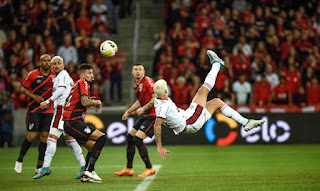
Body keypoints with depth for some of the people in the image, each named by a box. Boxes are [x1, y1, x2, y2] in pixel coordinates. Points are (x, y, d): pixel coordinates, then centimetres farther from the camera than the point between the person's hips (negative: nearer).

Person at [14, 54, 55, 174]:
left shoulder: (54, 74, 4)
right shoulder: (33, 74, -6)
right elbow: (23, 88, 1)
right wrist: (34, 96, -13)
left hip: (47, 109, 4)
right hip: (33, 109, -4)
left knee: (45, 136, -2)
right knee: (32, 136, -11)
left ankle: (39, 167, 4)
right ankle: (20, 160, 12)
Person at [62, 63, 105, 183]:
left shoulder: (77, 85, 23)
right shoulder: (83, 83, -7)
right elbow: (85, 102, -23)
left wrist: (90, 105, 22)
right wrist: (97, 102, -3)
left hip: (69, 123, 10)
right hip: (73, 122, -10)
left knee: (94, 147, 15)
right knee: (101, 137, -17)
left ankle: (86, 175, 12)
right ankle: (89, 170, -18)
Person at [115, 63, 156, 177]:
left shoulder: (148, 81, -14)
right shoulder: (136, 85, 14)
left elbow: (156, 98, -20)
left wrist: (143, 109, -21)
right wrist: (128, 111, 25)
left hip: (152, 114, -10)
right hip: (145, 115, 10)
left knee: (138, 139, -17)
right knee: (130, 138, 10)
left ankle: (149, 169, -7)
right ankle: (128, 169, 20)